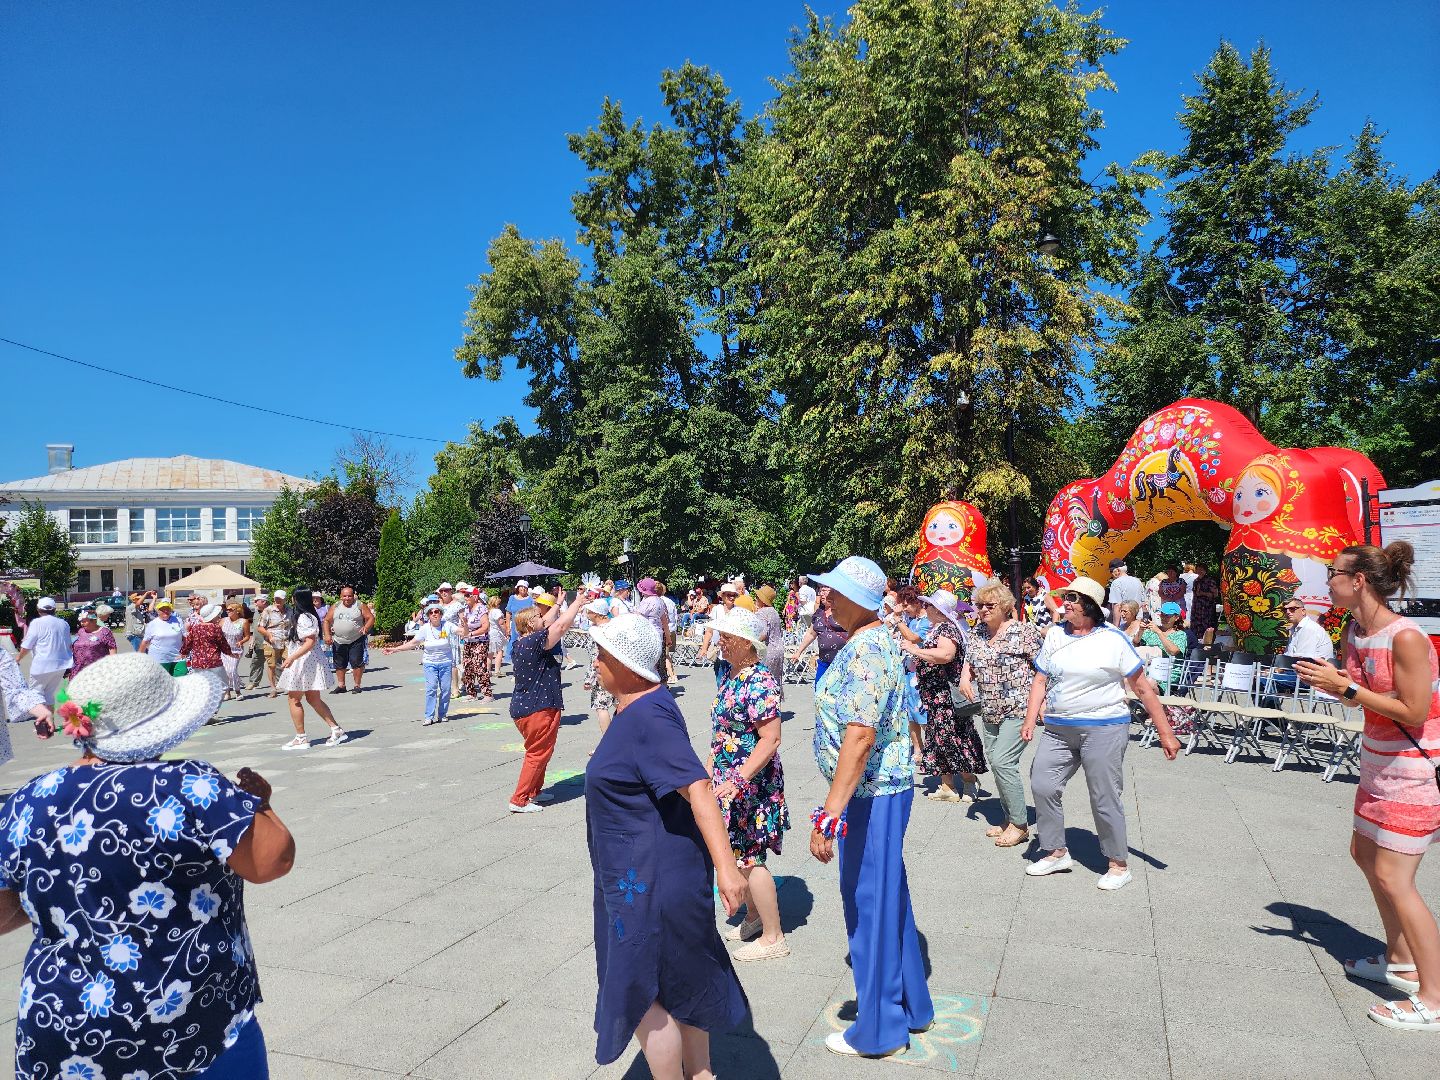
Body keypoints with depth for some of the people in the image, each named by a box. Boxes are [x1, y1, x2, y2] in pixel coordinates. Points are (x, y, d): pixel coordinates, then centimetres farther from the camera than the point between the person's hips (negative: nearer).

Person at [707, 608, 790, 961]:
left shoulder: (759, 683, -23)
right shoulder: (728, 671, 5)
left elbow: (770, 739, -26)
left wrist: (739, 780, -31)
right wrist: (711, 765, 19)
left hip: (750, 782, -9)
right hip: (728, 778, 9)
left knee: (747, 856, 0)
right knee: (739, 853, 19)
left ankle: (774, 938, 14)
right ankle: (754, 915, 38)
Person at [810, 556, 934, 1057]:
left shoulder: (864, 650, -24)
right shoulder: (878, 639, 9)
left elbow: (860, 737, -30)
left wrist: (829, 814, -30)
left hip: (870, 794, -10)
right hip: (885, 787, 10)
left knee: (870, 904, 4)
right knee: (888, 896, 20)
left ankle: (879, 1028, 20)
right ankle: (910, 1004, 36)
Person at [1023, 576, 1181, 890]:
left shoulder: (1113, 640, -7)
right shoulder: (1055, 635, 6)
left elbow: (1144, 689, -4)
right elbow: (1040, 680, 9)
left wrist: (1166, 733, -6)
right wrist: (1030, 721, -3)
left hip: (1104, 729, -5)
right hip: (1058, 729, 5)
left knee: (1104, 798, 0)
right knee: (1042, 786, 3)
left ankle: (1120, 864, 18)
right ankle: (1057, 853, 21)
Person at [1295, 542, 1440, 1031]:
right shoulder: (1354, 630, 2)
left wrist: (1346, 687, -24)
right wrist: (1329, 681, -11)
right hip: (1381, 764, 10)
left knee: (1392, 876, -8)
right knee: (1365, 853, 18)